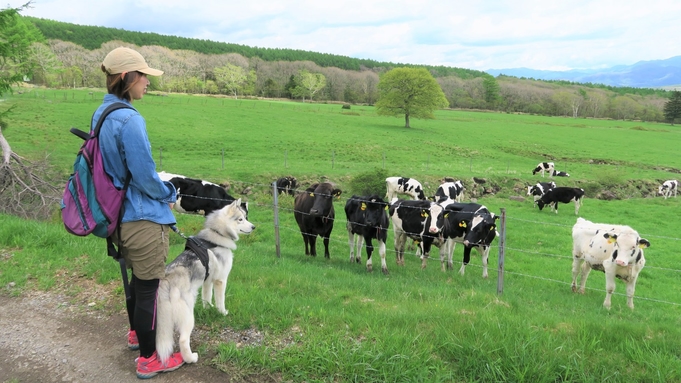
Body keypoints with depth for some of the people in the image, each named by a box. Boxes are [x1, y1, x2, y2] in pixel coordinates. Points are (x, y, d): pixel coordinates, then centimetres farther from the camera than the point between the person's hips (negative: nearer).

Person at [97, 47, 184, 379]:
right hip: (143, 218, -9)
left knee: (137, 279, 26)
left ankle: (136, 333, 46)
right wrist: (169, 194, -1)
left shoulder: (101, 114, 6)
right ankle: (149, 360, 20)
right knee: (149, 287, 5)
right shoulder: (129, 120, -24)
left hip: (120, 215, 9)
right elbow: (145, 176, -21)